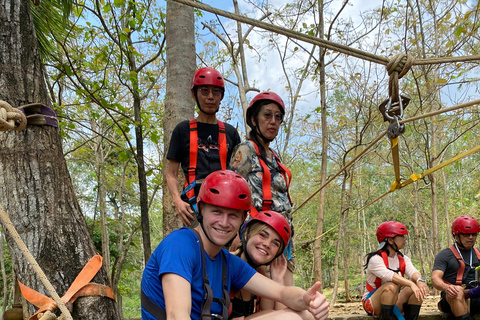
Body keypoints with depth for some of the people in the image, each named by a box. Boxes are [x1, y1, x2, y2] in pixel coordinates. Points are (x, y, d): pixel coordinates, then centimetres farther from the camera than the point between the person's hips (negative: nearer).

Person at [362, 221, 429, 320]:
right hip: (372, 304, -6)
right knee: (392, 286, -34)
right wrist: (411, 284, -48)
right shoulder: (375, 259, -16)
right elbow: (388, 275, -35)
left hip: (394, 302, 6)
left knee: (419, 287, -15)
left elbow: (412, 271, -16)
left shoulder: (403, 259, 5)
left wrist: (420, 280, -39)